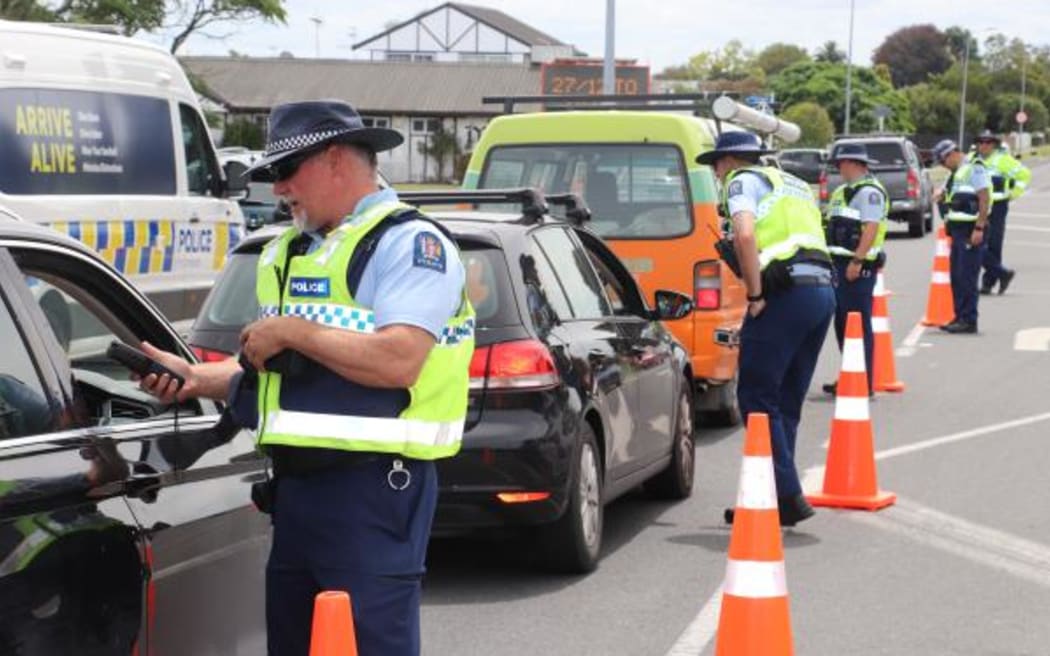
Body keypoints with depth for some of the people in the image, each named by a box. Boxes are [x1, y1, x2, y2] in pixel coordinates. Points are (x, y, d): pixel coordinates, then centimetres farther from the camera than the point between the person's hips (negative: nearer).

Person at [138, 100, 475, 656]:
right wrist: (196, 379, 11)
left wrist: (293, 331, -15)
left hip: (371, 490, -9)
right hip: (295, 484, 9)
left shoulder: (408, 241, -9)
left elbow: (398, 360, -23)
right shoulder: (291, 250, 20)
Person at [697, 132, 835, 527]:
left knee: (756, 396, -4)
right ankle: (770, 499, 16)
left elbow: (745, 235, -15)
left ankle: (788, 497, -10)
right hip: (822, 290, 9)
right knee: (785, 403, 13)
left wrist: (755, 295, -11)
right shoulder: (792, 184, 30)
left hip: (786, 292, -8)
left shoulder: (743, 181, 3)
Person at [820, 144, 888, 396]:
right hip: (840, 263, 10)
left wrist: (857, 261, -24)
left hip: (858, 267, -10)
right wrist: (832, 261, 20)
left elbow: (871, 228, -19)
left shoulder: (869, 192, -11)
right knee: (842, 323, 14)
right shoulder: (845, 191, 21)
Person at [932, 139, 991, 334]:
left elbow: (984, 199, -16)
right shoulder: (956, 174, 20)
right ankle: (960, 318, 17)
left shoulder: (974, 169, -9)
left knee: (967, 278, -9)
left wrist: (979, 228, -21)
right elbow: (946, 195, 32)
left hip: (971, 231, -10)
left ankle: (969, 321, -6)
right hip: (958, 230, 10)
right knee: (956, 277, 11)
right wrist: (941, 195, 7)